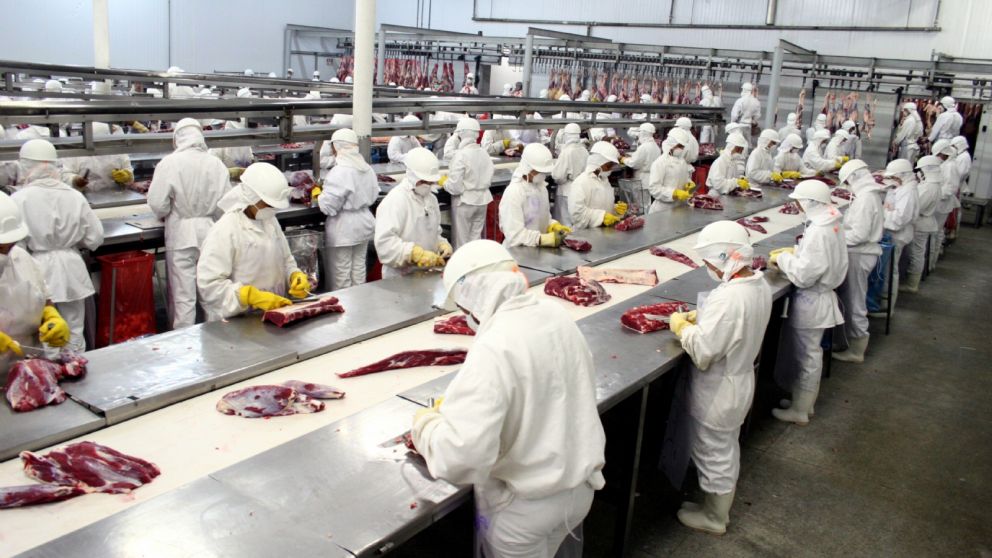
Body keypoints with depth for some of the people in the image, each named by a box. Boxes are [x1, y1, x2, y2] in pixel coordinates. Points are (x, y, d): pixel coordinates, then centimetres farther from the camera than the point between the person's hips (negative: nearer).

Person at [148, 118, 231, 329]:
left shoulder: (169, 163, -11)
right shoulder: (216, 163, -4)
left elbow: (157, 204, -11)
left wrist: (170, 213, 11)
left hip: (181, 234, -3)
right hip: (210, 233, 3)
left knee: (183, 296, 5)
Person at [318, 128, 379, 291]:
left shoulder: (339, 172, -20)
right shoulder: (367, 168, 4)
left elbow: (328, 206, -20)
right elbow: (373, 195, 16)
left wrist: (318, 195, -2)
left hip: (343, 230, -8)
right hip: (364, 224, 8)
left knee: (340, 274, 3)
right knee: (359, 269, 16)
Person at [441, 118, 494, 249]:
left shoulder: (460, 155, -17)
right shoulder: (484, 153, 0)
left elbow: (455, 187, -19)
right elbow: (489, 180, 10)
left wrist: (443, 181, 0)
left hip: (464, 202, -6)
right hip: (482, 201, 6)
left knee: (461, 242, 7)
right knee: (476, 239, 14)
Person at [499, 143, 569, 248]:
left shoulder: (542, 187, 7)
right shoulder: (513, 193, -16)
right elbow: (515, 235, -21)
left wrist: (555, 226, -3)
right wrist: (548, 239, -26)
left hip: (540, 249, 7)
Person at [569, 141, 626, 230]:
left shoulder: (605, 180, 18)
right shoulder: (582, 181, -10)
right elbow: (576, 210, -21)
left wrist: (616, 209, 7)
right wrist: (601, 216, -22)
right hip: (586, 232, -8)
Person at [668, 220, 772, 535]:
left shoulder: (728, 299, -35)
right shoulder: (759, 284, -6)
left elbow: (702, 352, -32)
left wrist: (683, 327, -17)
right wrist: (701, 318, 1)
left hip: (718, 393, -9)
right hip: (740, 382, 9)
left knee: (714, 454, 13)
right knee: (727, 449, 26)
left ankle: (714, 518, 33)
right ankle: (719, 506, 47)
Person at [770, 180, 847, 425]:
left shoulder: (819, 232, -27)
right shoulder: (832, 224, 1)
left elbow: (803, 275, -27)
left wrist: (783, 258, -13)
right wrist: (794, 252, 3)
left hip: (811, 301, -9)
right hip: (820, 296, 9)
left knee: (807, 355, 6)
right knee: (808, 352, 23)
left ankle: (800, 410, 22)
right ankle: (803, 397, 39)